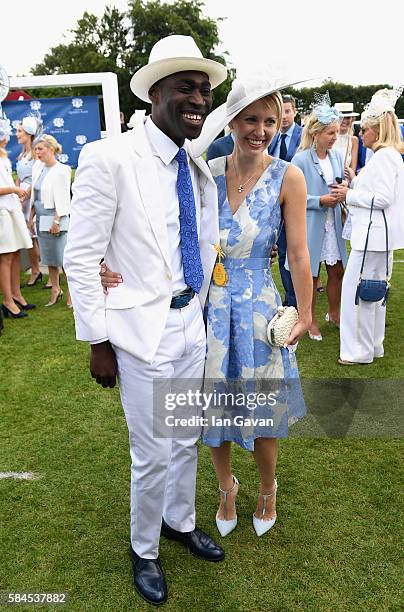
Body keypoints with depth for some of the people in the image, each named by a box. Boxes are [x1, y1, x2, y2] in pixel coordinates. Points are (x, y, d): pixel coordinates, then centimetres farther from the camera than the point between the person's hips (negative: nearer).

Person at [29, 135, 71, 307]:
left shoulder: (61, 171, -11)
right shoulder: (38, 167, 11)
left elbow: (62, 200, -14)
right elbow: (34, 196, 16)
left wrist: (56, 221, -17)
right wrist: (31, 217, 14)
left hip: (55, 218, -7)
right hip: (41, 219, 8)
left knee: (63, 257, -3)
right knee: (49, 257, 13)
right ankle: (55, 289, 24)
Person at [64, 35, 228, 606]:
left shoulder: (200, 167, 6)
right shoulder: (109, 158, -14)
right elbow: (81, 259, -13)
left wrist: (202, 311, 13)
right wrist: (98, 341, -11)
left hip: (192, 324, 6)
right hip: (143, 330, -6)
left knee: (186, 440, 21)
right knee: (153, 455, 7)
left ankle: (180, 522, 48)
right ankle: (143, 550, 36)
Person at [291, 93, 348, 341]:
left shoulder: (336, 155, 5)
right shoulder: (301, 160, -13)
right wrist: (320, 201, -19)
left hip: (333, 224, 6)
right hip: (311, 225, -6)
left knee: (337, 272, 14)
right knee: (311, 276, 7)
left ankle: (334, 313, 36)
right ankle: (311, 320, 26)